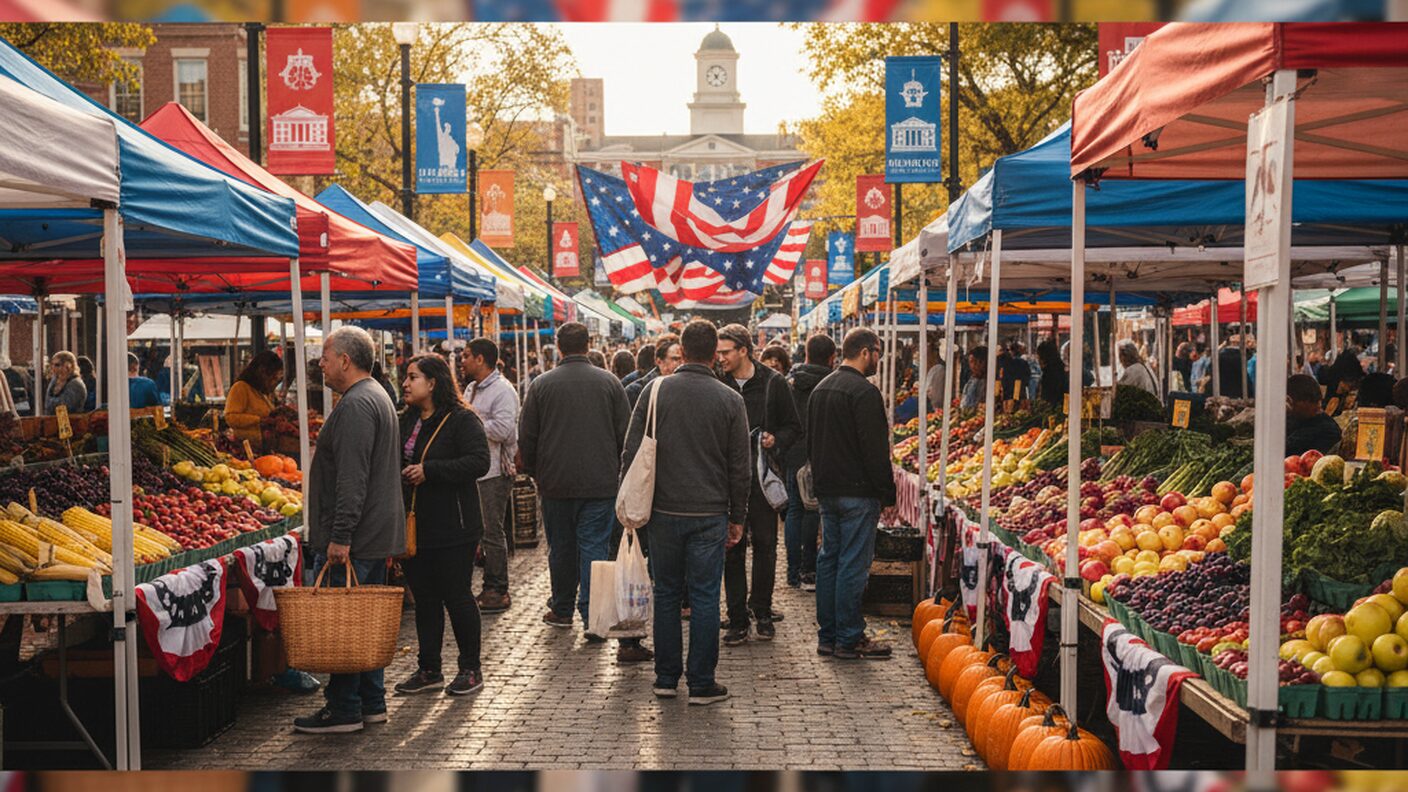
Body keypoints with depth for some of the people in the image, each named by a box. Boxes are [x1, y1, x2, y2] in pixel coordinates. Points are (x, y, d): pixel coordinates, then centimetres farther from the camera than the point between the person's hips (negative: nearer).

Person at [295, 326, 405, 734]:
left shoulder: (356, 405, -16)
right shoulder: (377, 396, 19)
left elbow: (352, 479, -23)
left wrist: (340, 536, -23)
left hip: (355, 537, -11)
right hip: (378, 534, 11)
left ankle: (344, 709, 1)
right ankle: (372, 703, 21)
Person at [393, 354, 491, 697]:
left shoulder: (462, 420, -10)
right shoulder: (406, 421, 14)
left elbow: (479, 462, -21)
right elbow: (395, 463, 26)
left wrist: (429, 470, -23)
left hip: (453, 527, -7)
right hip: (414, 526, 7)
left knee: (457, 597, 0)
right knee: (424, 598, 12)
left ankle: (471, 670, 13)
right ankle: (429, 669, 22)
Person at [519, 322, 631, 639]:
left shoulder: (542, 384, -2)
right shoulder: (609, 382, 0)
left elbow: (526, 437, 2)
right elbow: (624, 433, 3)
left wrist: (535, 472, 15)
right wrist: (613, 469, 16)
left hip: (556, 482, 0)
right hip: (600, 483, 0)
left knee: (561, 547, 13)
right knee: (594, 545, 1)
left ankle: (562, 609, 25)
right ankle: (593, 617, -6)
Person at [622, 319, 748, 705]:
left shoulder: (655, 390, -2)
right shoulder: (730, 400, -3)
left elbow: (631, 453, -1)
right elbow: (740, 467, -1)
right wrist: (738, 517, 8)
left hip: (663, 512, 1)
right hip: (709, 514, -1)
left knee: (666, 593, 12)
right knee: (704, 597, 4)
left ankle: (666, 677, 19)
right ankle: (701, 684, 8)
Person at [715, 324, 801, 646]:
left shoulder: (772, 382, -1)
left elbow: (793, 426, 6)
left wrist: (776, 441, -12)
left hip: (762, 477, -1)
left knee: (764, 545, 5)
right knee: (732, 549, 3)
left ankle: (762, 610, 20)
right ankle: (737, 618, 10)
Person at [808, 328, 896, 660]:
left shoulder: (820, 389, 13)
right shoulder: (864, 392, -16)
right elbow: (875, 449, -18)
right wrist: (886, 492, -12)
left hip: (827, 491, 9)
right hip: (857, 492, -9)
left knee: (829, 559, 12)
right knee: (853, 564, -3)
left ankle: (827, 635, 18)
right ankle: (849, 639, 3)